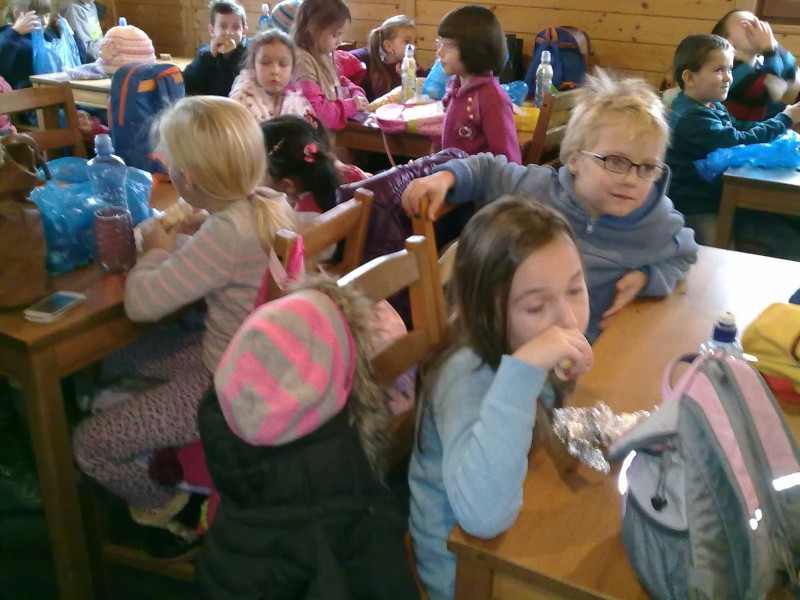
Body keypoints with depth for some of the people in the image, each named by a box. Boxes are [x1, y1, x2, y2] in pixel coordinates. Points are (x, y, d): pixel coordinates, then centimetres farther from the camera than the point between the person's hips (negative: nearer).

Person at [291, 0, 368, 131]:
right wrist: (351, 105, -16)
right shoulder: (303, 61, -19)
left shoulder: (326, 55, 9)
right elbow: (314, 110, -25)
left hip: (339, 122, 9)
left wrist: (357, 95, 5)